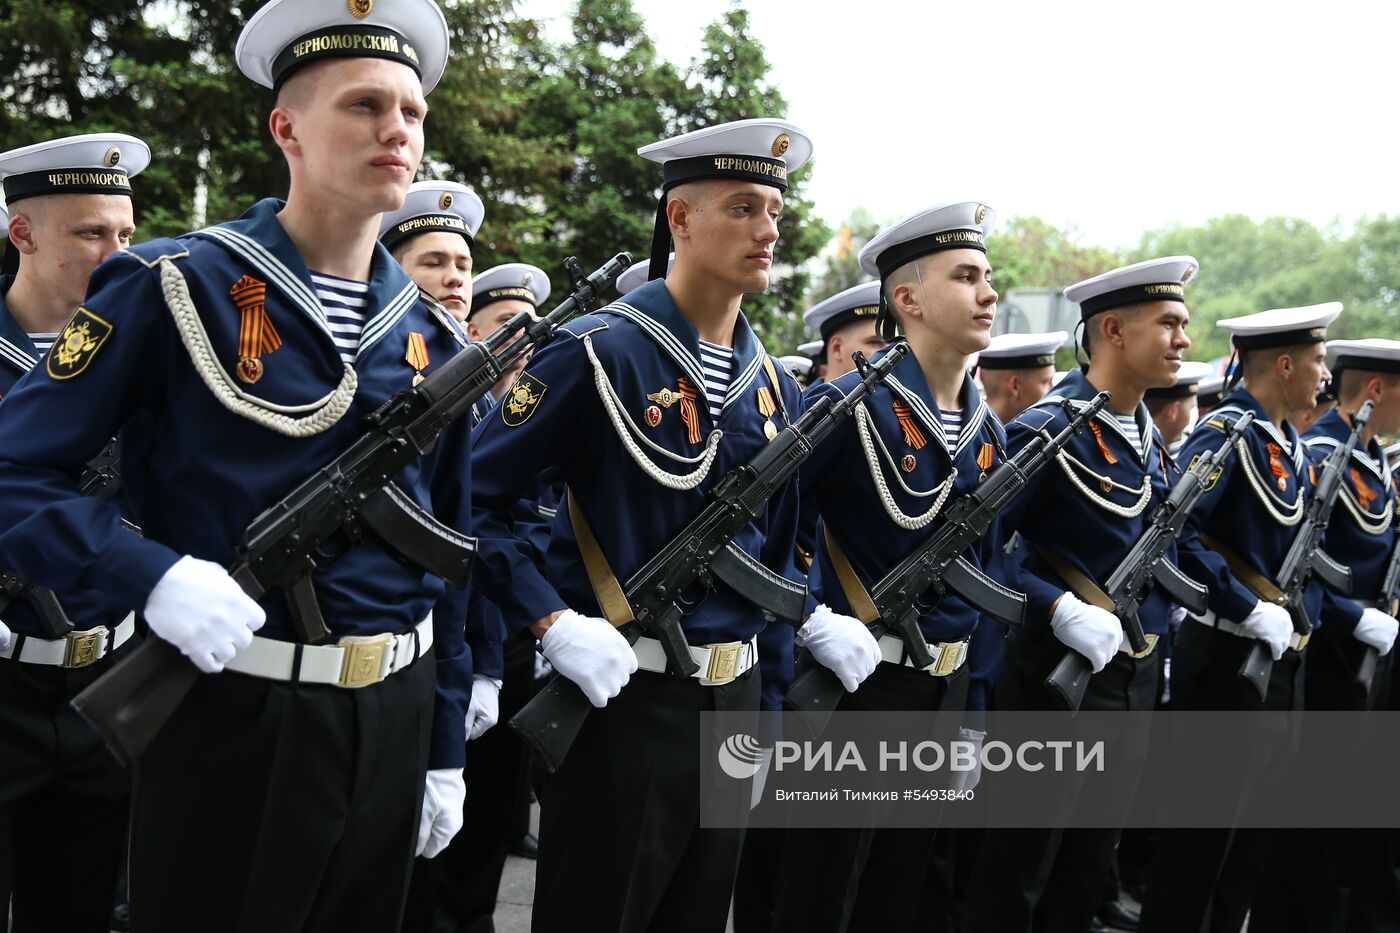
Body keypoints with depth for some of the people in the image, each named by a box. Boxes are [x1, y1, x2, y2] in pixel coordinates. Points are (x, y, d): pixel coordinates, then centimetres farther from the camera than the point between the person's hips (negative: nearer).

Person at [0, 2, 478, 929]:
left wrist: (447, 749, 11)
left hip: (394, 717, 5)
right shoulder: (173, 289, -9)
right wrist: (150, 574, -24)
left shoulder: (435, 337, 7)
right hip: (231, 718, -5)